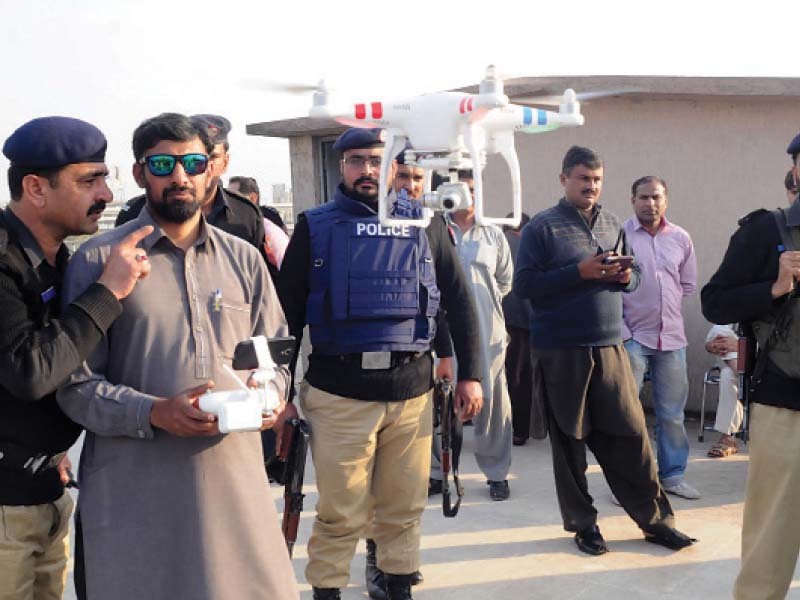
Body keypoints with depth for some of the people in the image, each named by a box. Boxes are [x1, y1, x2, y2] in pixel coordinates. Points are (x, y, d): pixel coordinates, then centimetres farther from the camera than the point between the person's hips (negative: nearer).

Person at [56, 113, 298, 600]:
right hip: (134, 490, -3)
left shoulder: (244, 259, 12)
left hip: (234, 473, 3)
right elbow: (75, 382, -3)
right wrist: (154, 413, -18)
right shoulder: (99, 259, 0)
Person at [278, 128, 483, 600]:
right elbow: (289, 311, 3)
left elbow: (460, 303, 10)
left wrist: (470, 374, 5)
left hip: (413, 391, 2)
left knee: (405, 507, 12)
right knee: (341, 513, 4)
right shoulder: (315, 226, 3)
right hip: (339, 393, -2)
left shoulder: (422, 226, 8)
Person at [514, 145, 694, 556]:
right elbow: (524, 284, -11)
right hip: (560, 350, -4)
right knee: (570, 441, 6)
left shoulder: (613, 225, 13)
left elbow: (632, 277, 20)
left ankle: (654, 519, 17)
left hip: (610, 347, 4)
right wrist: (579, 272, -18)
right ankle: (583, 524, 19)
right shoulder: (543, 226, -4)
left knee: (631, 434, 4)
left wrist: (626, 277, -4)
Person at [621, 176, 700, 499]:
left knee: (672, 413, 11)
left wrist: (663, 306, 10)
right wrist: (621, 330, -11)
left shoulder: (681, 238, 6)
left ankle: (672, 475, 24)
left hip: (671, 337, 4)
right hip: (632, 336, -4)